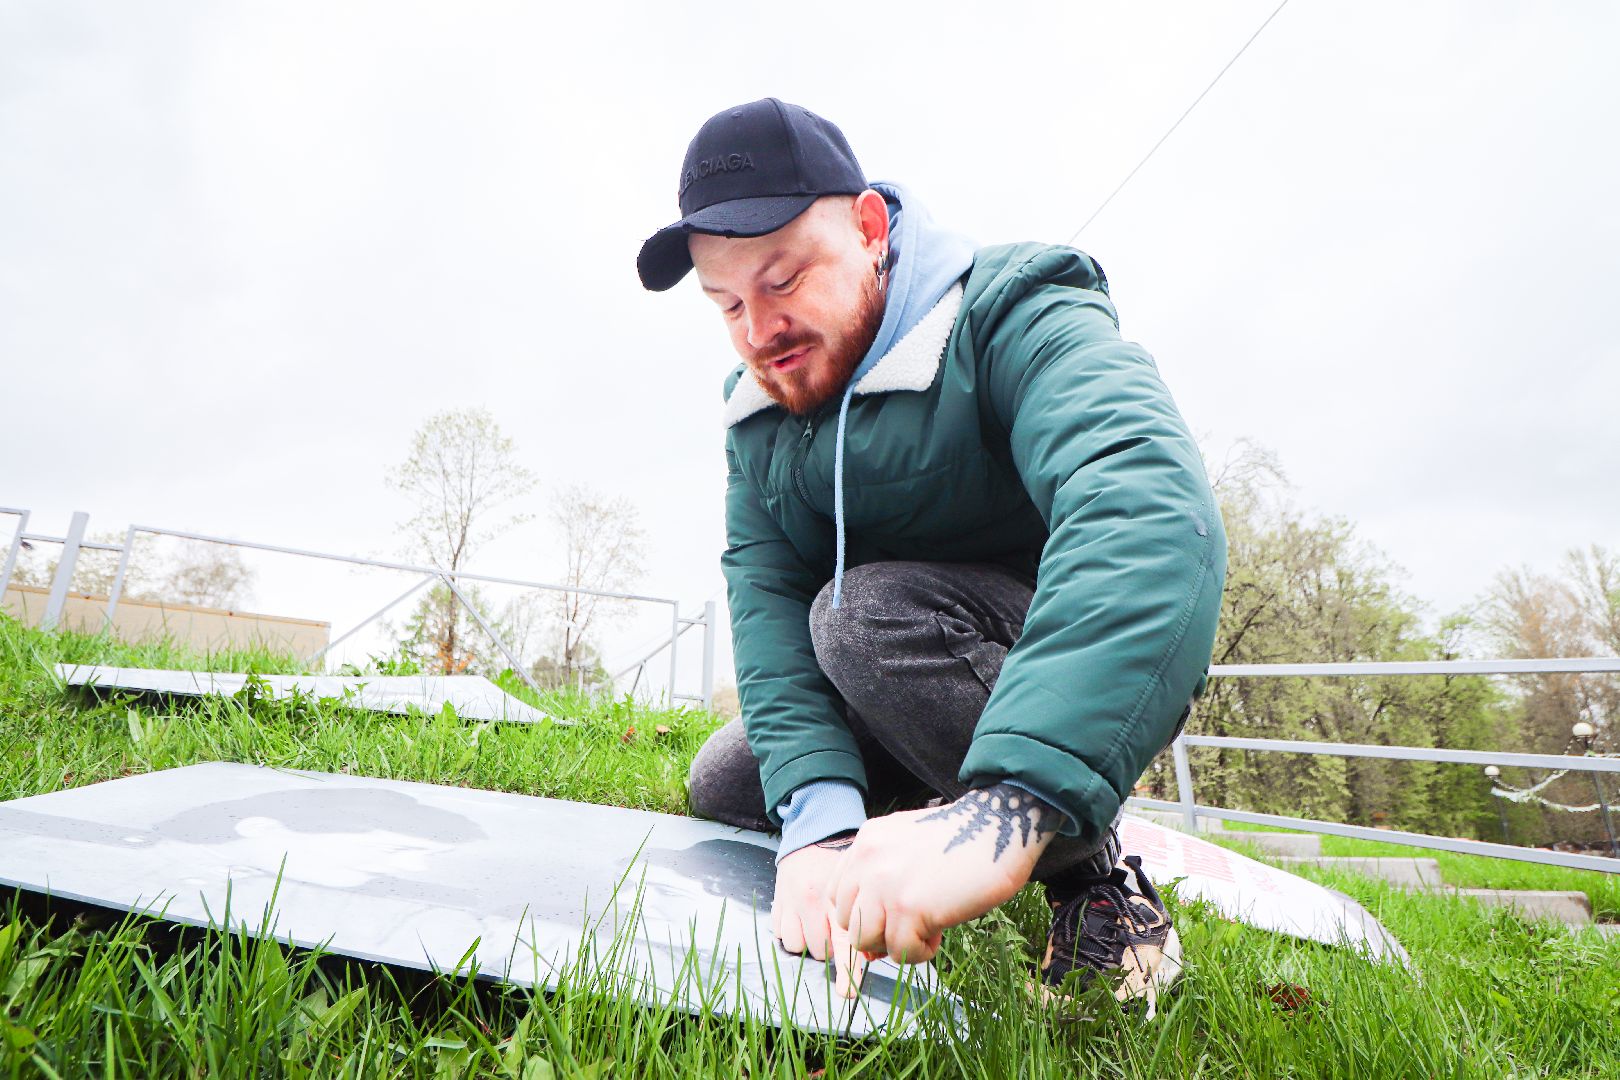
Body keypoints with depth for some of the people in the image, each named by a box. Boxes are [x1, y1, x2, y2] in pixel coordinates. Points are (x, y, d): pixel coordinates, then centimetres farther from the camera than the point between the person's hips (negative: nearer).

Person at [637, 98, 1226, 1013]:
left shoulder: (1013, 321, -25)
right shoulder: (761, 412, -3)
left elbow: (1152, 514, -44)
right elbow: (766, 592, -16)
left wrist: (1007, 806, -57)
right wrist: (818, 814, -32)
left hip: (1098, 672, -6)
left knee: (870, 613, -32)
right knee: (724, 786, 2)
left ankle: (1092, 869, -14)